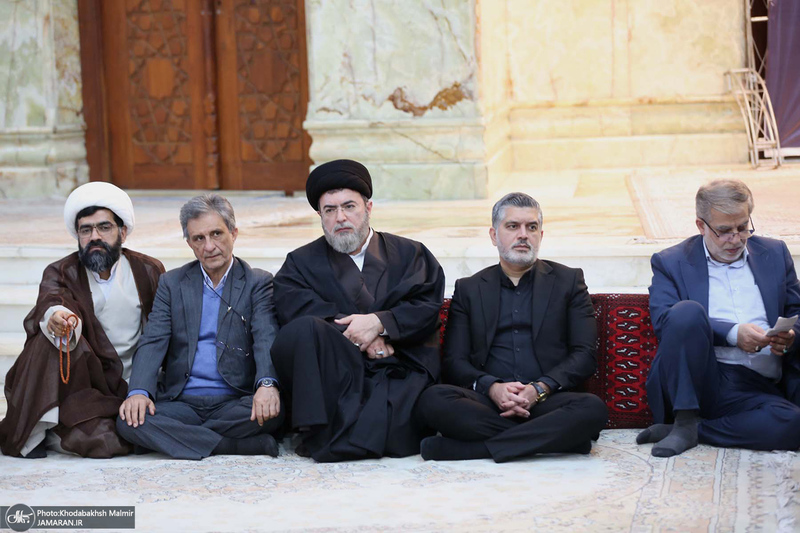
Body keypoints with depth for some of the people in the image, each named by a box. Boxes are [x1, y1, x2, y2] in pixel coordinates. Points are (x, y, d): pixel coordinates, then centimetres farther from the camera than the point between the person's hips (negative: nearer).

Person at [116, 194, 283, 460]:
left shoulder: (258, 283, 7)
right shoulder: (172, 283, 14)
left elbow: (266, 338, -10)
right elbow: (153, 341, 3)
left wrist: (267, 383, -32)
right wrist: (139, 391, -17)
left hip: (235, 403, -2)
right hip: (182, 403, 2)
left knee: (273, 411, -33)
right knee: (129, 419, -27)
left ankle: (174, 438, -19)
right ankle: (239, 446, -27)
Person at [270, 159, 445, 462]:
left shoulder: (410, 254, 20)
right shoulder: (302, 263, 18)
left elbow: (428, 309, 4)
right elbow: (293, 309, -3)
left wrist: (379, 322, -14)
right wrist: (359, 334, -14)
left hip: (399, 371, 0)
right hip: (332, 372, 0)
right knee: (303, 329, -33)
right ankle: (319, 431, -29)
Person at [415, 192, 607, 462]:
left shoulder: (568, 281, 16)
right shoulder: (469, 289, 18)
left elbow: (585, 354, 7)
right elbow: (454, 361, 9)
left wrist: (540, 389, -10)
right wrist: (491, 387, -12)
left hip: (547, 400, -1)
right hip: (487, 403, 1)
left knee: (593, 408, -33)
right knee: (433, 400, -30)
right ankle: (552, 438, -26)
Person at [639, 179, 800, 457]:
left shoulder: (774, 254, 19)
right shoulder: (670, 262, 9)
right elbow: (663, 321, -7)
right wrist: (732, 333, -17)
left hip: (758, 388, 3)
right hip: (699, 380, -2)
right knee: (688, 310, -31)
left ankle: (685, 429, -16)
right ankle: (684, 422, -21)